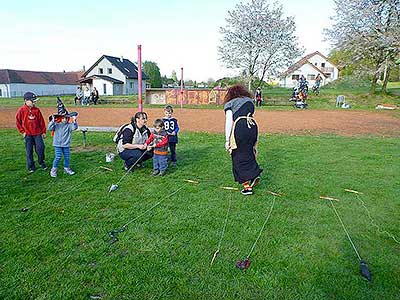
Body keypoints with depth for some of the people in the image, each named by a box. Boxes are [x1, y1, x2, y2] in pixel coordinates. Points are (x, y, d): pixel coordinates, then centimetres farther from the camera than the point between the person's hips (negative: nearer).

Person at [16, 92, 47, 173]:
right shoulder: (21, 110, -7)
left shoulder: (37, 110, 0)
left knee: (40, 148, 0)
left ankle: (41, 162, 21)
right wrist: (22, 131, 0)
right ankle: (31, 166, 18)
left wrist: (43, 132, 8)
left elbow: (41, 121, 6)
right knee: (29, 151, 6)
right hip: (28, 134, -2)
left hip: (38, 133, 2)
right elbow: (18, 122, 2)